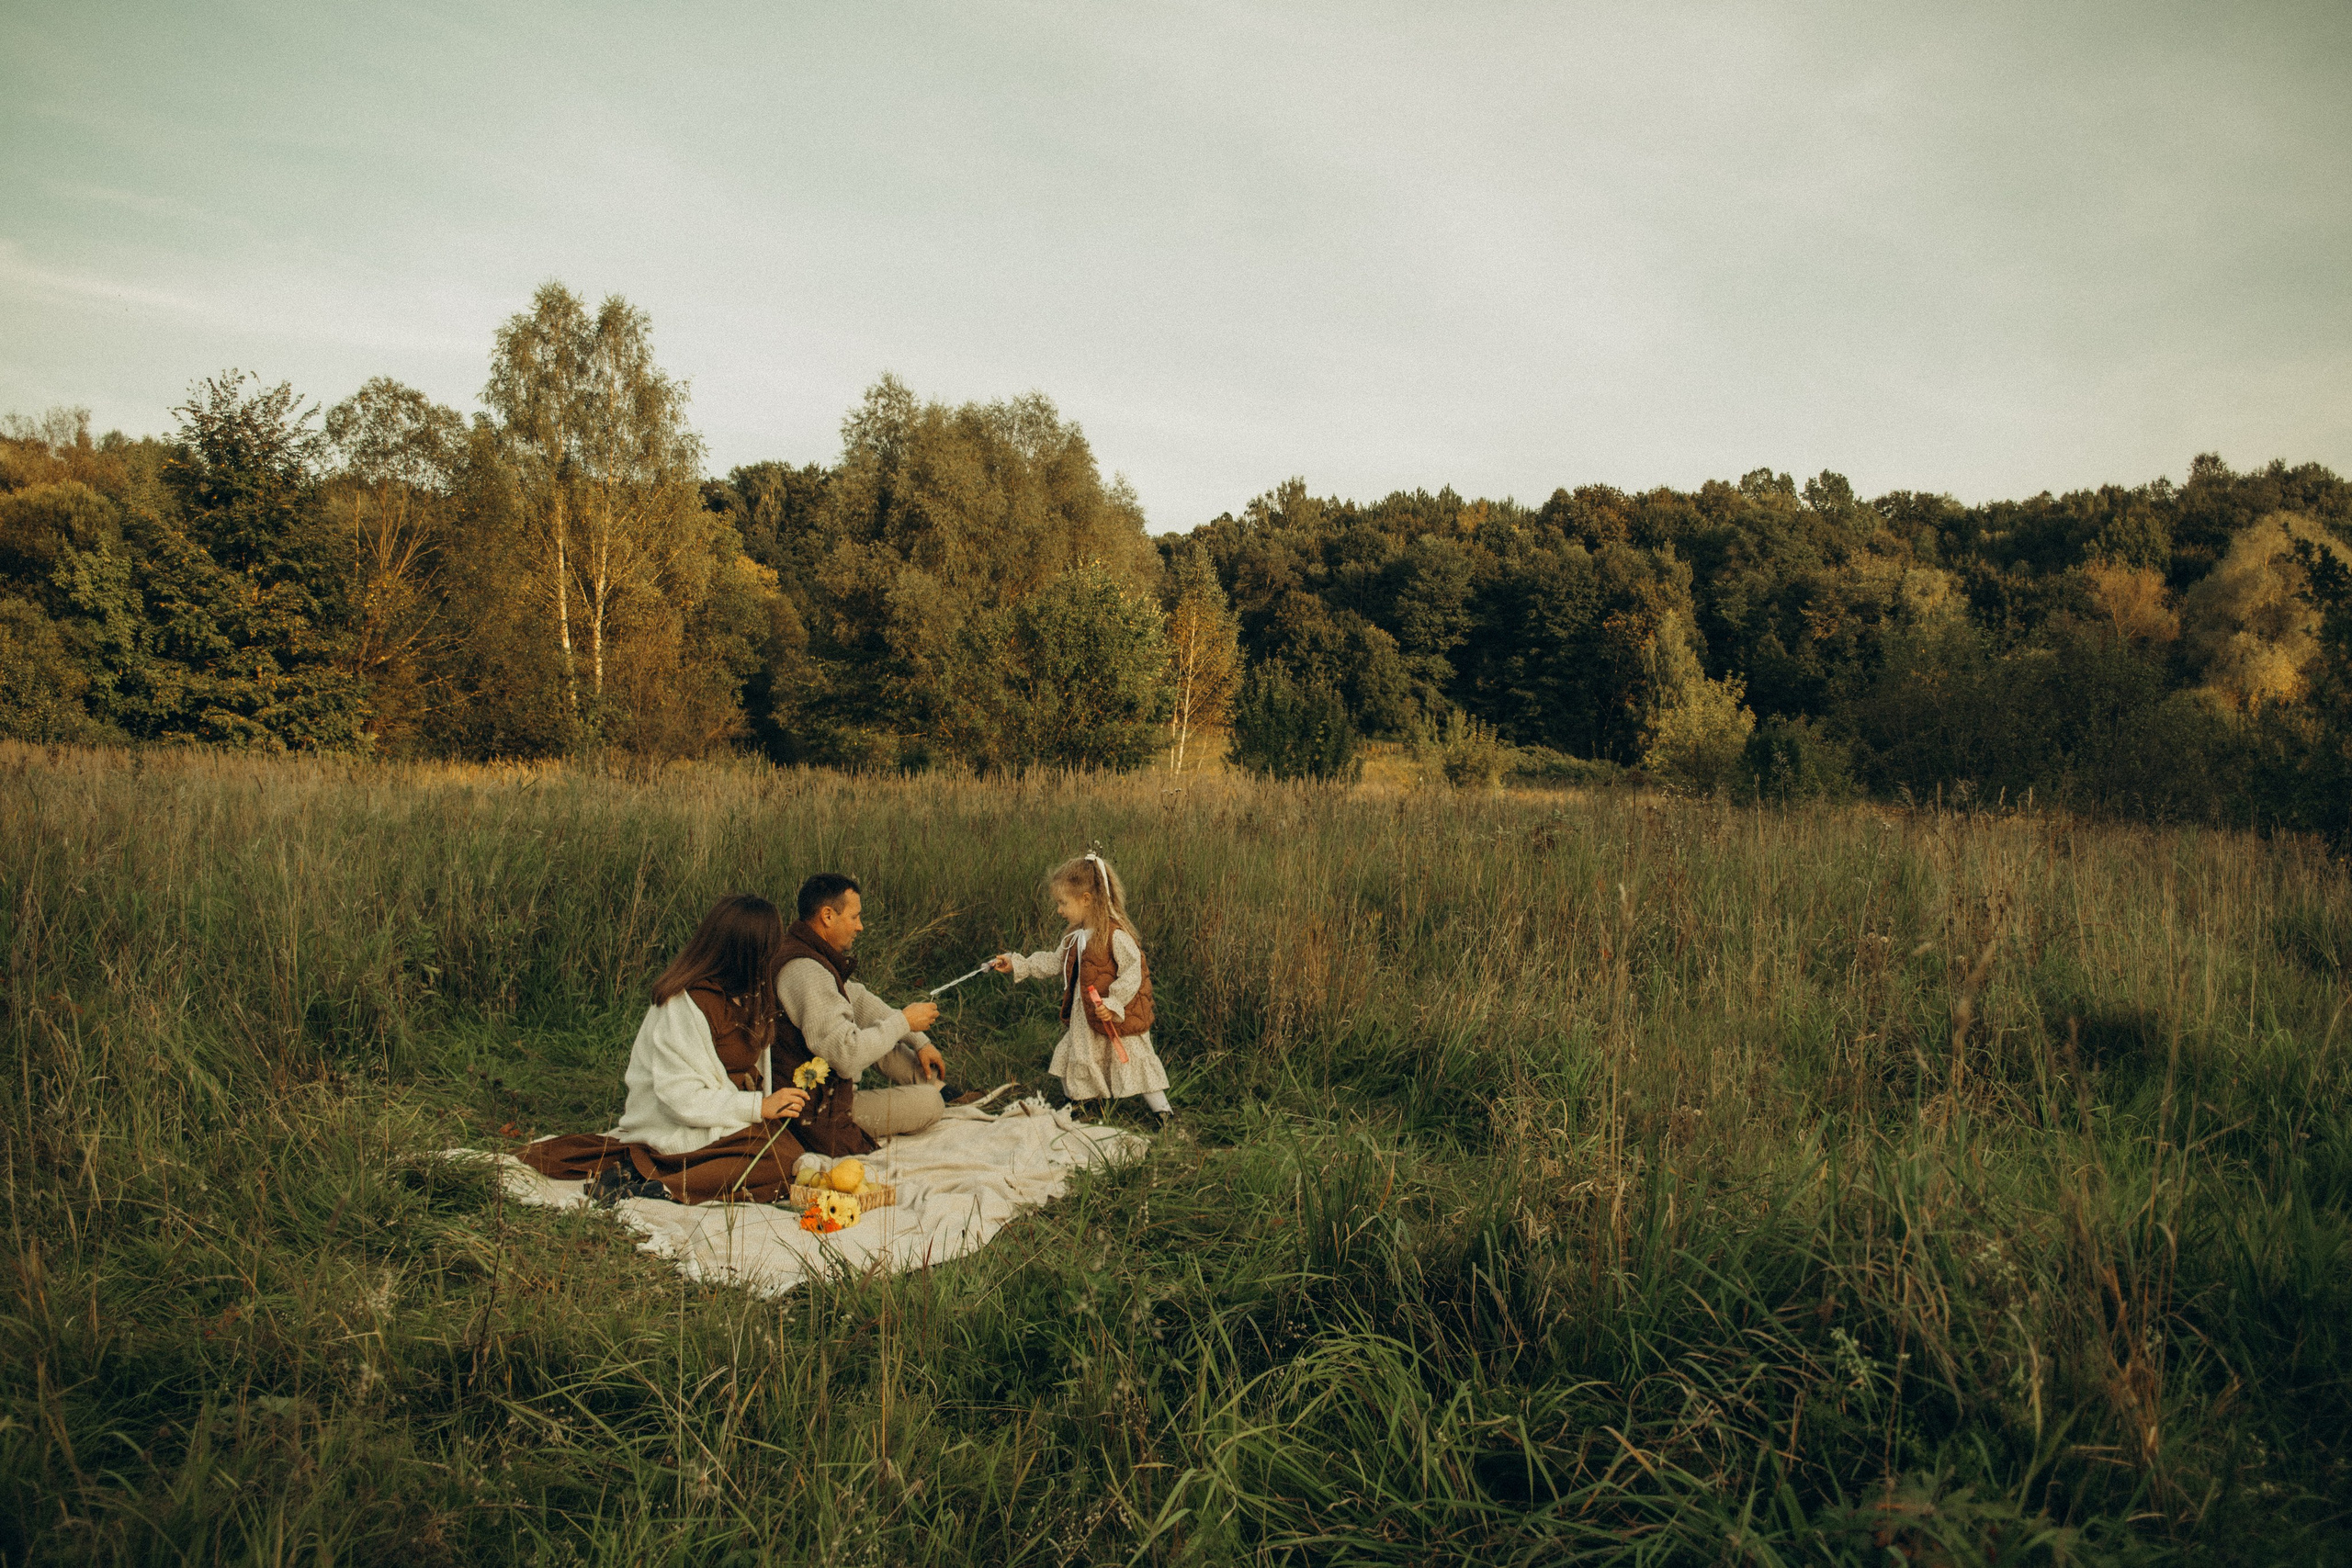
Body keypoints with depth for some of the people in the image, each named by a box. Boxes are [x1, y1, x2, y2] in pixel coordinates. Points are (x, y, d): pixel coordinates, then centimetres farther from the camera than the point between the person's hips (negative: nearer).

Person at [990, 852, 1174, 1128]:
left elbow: (1132, 973, -23)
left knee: (1131, 1061, -4)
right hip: (1086, 1018, 9)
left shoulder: (1115, 934, -21)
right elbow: (1053, 963, 15)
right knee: (1078, 1061, 16)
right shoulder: (1075, 937, 7)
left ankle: (1163, 1110, 6)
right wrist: (1017, 965, 11)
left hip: (1119, 1016, -9)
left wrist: (1113, 1004, -27)